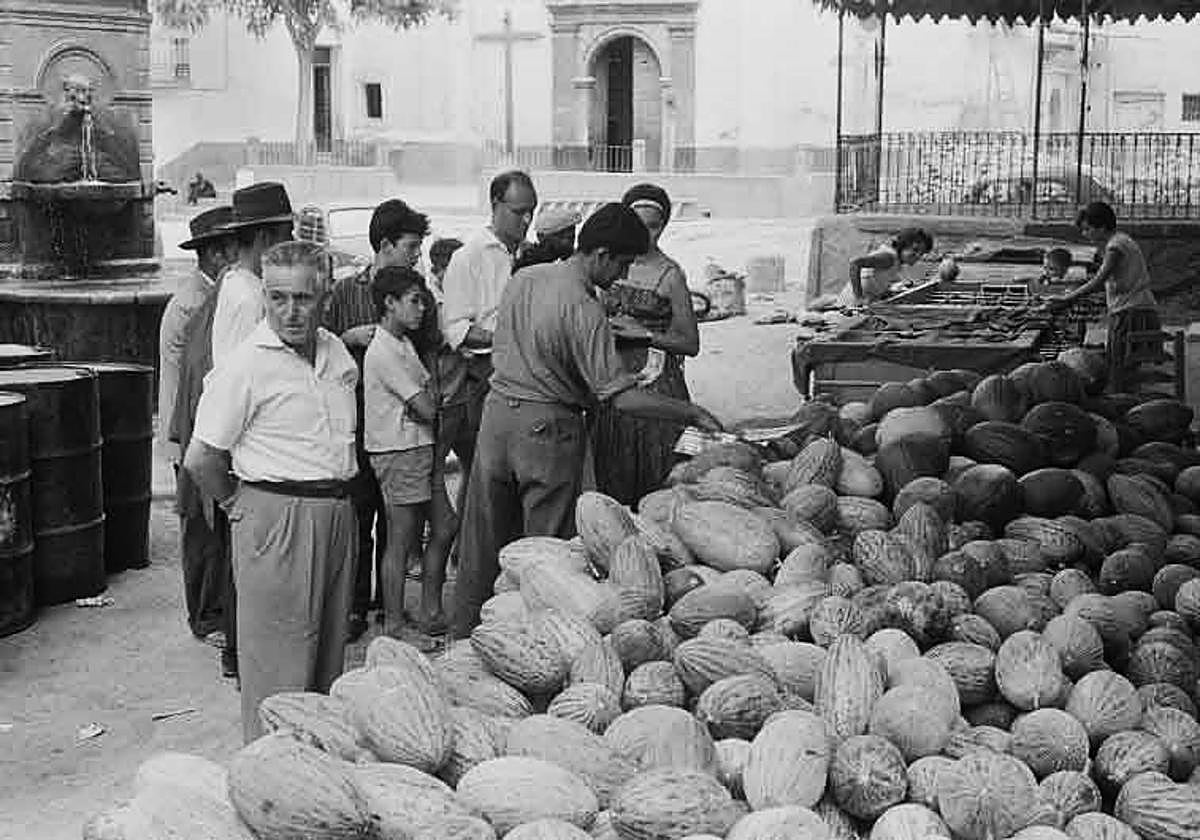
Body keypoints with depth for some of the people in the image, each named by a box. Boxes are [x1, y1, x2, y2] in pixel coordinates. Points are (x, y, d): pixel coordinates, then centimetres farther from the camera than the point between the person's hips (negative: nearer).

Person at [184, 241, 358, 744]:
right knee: (279, 668, -2)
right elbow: (200, 458, -12)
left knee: (329, 651, 16)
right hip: (277, 518, -7)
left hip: (338, 512, 7)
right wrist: (237, 504, 1)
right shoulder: (248, 365, -13)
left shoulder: (337, 352, 8)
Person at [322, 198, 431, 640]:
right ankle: (354, 605, 7)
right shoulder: (345, 291, 1)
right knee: (357, 514, -1)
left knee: (395, 516, 8)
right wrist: (351, 338, -12)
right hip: (357, 416, -2)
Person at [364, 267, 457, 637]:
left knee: (444, 527, 12)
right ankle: (394, 627, 5)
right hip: (399, 453, -10)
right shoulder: (384, 352, -17)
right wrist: (430, 385, 1)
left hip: (422, 447, 10)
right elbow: (427, 408, -17)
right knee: (401, 542, -3)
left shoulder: (405, 343, 15)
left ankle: (430, 613, 21)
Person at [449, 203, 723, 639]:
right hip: (547, 426, -7)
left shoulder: (522, 278, 4)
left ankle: (465, 635, 25)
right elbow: (621, 396, -22)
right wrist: (693, 413, -16)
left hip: (498, 410, 7)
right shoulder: (584, 310, -19)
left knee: (484, 542, 15)